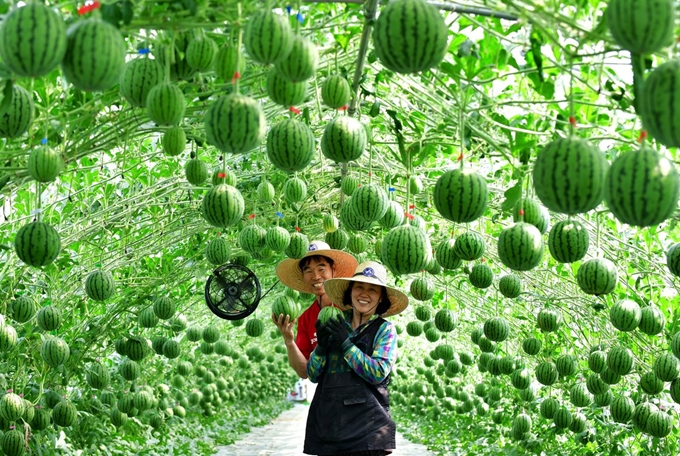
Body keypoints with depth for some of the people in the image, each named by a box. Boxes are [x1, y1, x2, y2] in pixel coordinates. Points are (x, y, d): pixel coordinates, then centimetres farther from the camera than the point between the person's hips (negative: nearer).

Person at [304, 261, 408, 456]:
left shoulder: (384, 329, 1)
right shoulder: (335, 325, 11)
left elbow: (378, 373, -12)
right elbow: (312, 375, 9)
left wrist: (346, 344, -13)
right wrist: (322, 346, -9)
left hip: (366, 424, -3)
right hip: (328, 423, 3)